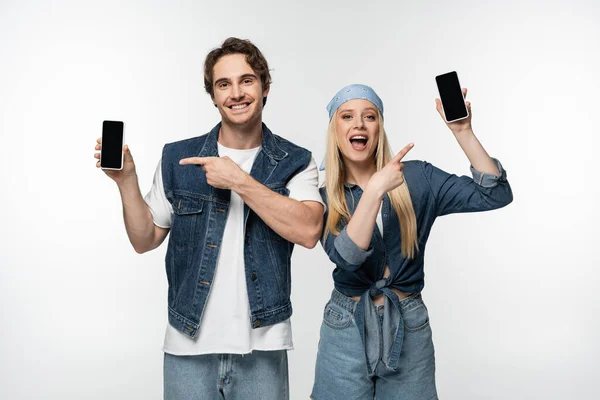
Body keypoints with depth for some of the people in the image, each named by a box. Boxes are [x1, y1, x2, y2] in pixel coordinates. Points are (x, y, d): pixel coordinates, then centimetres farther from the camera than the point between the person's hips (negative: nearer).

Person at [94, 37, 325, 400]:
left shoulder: (295, 162, -1)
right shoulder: (178, 158, 3)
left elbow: (308, 231, -18)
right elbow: (145, 240, 7)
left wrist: (239, 181, -19)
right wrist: (126, 180, -7)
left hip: (262, 346, -1)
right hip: (189, 344, 1)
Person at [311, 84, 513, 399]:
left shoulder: (416, 178, -2)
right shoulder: (323, 196, -3)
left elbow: (495, 194, -10)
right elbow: (346, 255, -21)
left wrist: (463, 132, -20)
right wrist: (375, 188, -29)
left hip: (409, 329, 1)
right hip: (347, 329, 0)